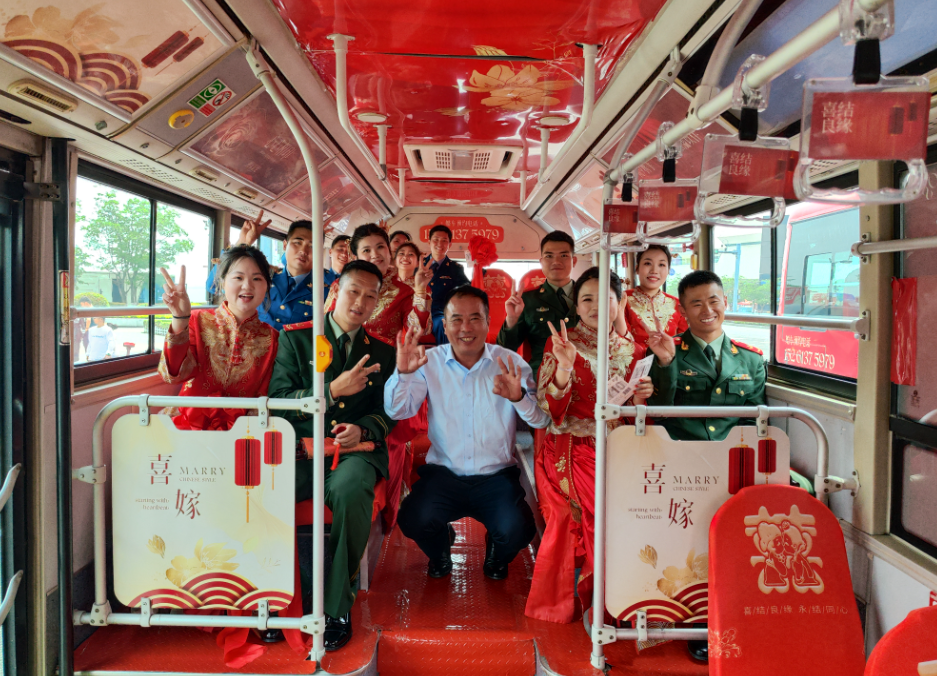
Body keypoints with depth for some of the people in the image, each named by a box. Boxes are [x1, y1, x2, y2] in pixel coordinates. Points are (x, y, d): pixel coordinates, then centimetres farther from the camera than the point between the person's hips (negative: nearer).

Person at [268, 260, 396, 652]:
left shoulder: (383, 352, 17)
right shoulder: (296, 338, 10)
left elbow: (388, 412, 15)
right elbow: (278, 399, 1)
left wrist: (363, 429, -8)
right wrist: (333, 390, -11)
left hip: (356, 451, 0)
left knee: (350, 491, -36)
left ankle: (336, 610, -18)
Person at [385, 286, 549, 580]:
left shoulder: (511, 364, 0)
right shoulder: (430, 362, 2)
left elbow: (542, 421, -8)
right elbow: (397, 411, -5)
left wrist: (519, 397, -30)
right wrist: (402, 373, -24)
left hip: (497, 477, 0)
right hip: (443, 474, 1)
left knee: (517, 530, -25)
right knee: (414, 521, -26)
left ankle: (496, 557, 16)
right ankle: (440, 553, 14)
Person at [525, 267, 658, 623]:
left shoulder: (633, 351, 12)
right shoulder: (560, 344, 2)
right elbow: (549, 412, -7)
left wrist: (639, 398, -8)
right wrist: (564, 366, -21)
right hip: (570, 452, -3)